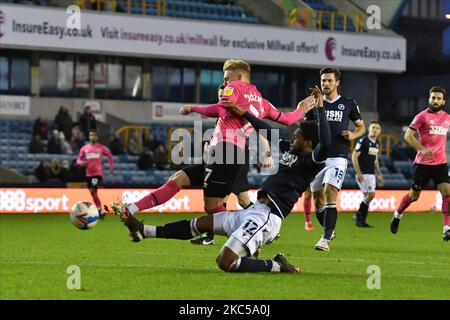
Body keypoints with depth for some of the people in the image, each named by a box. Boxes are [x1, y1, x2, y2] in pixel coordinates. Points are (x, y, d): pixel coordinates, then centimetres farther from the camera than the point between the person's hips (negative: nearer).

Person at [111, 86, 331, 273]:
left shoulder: (310, 161, -9)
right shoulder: (290, 152, 19)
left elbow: (325, 144, -30)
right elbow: (268, 132, 31)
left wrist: (320, 108, -28)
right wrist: (243, 113, 35)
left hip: (265, 217, -10)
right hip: (254, 211, 10)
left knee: (225, 262, -24)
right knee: (200, 224, 16)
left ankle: (277, 266, -11)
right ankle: (143, 231, 24)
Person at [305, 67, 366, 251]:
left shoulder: (348, 104, 5)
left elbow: (361, 127, 14)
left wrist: (353, 135, -6)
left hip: (337, 158, -3)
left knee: (330, 194, -19)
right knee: (318, 200, 8)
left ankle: (325, 239, -20)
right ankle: (329, 230, 32)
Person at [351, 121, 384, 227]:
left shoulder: (376, 144, 13)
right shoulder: (363, 141, -11)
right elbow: (354, 157, -13)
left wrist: (379, 175, 20)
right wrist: (358, 173, -19)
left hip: (371, 174, 8)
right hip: (363, 174, -8)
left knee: (368, 196, 5)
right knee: (370, 195, -14)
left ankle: (360, 219, 12)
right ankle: (359, 218, -2)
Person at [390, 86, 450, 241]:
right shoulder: (422, 116, -6)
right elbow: (408, 135, -9)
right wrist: (422, 149, -21)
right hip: (423, 163, -4)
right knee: (414, 195, 7)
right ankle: (397, 215, 34)